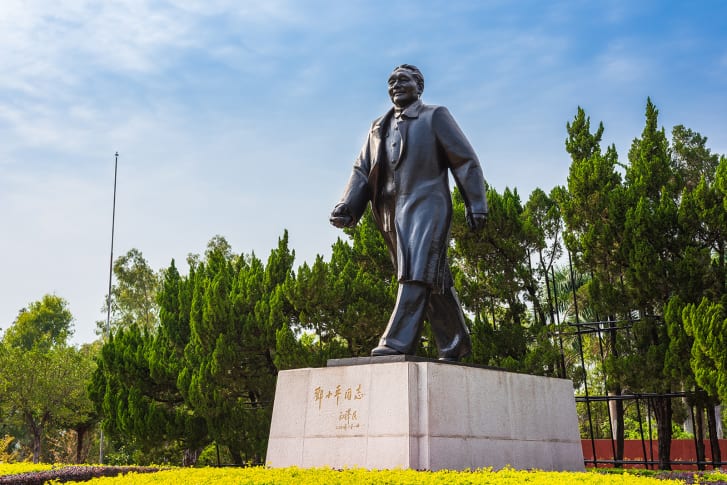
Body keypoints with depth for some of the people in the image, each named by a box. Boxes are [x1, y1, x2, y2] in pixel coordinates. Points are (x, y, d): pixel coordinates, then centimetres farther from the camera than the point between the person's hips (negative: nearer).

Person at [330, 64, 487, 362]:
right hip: (393, 214, 5)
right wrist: (347, 206, -2)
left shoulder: (435, 117, 10)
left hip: (426, 206, -5)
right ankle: (455, 344, 14)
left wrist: (476, 205, -4)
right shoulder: (379, 128, 23)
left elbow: (465, 162, 5)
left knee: (418, 272, -18)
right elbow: (362, 170, 15)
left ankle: (398, 342, -27)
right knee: (434, 281, 8)